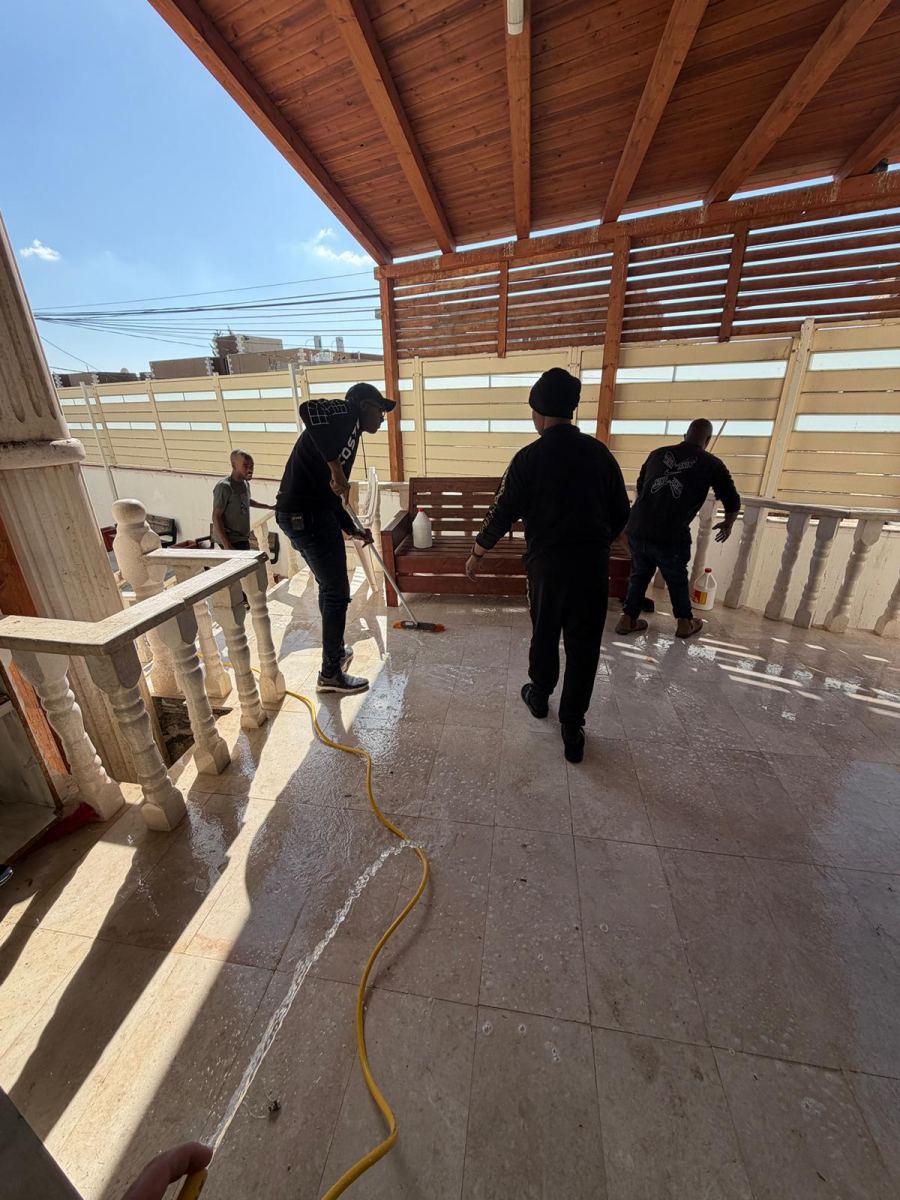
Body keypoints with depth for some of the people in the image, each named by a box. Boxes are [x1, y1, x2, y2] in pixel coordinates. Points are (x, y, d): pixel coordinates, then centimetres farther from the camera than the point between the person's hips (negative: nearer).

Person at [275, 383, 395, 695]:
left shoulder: (348, 435, 23)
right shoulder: (346, 413, -2)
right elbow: (309, 409, -27)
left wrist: (353, 529, 17)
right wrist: (336, 467, -26)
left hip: (301, 514, 10)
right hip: (307, 516, -10)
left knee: (330, 587, 23)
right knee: (337, 592, -1)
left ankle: (336, 651, 43)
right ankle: (330, 673, 14)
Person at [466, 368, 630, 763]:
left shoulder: (530, 457, -7)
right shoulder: (599, 452, 4)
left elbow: (502, 513, -5)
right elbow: (621, 513, 8)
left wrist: (477, 554, 7)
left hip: (547, 561, -1)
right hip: (594, 563, 2)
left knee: (544, 633, 19)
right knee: (584, 645, 7)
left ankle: (540, 695, 40)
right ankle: (572, 727, 13)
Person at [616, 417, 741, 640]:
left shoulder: (657, 453, 15)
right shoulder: (711, 464, 6)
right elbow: (733, 502, 12)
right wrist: (727, 524, 33)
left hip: (637, 529, 3)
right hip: (671, 536, -3)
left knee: (639, 575, 22)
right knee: (677, 580, 19)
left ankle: (627, 619, 26)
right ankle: (685, 623, 35)